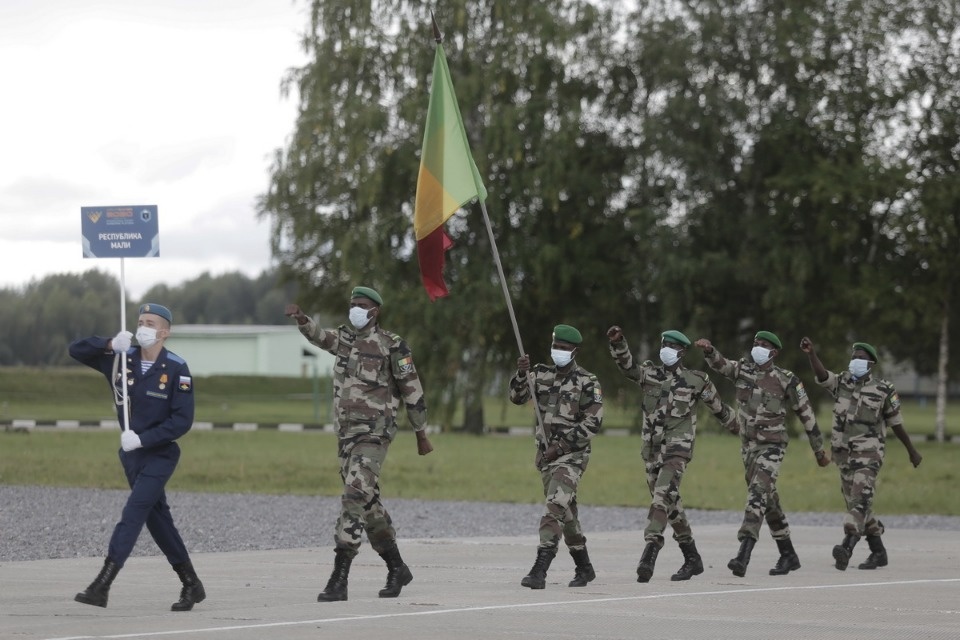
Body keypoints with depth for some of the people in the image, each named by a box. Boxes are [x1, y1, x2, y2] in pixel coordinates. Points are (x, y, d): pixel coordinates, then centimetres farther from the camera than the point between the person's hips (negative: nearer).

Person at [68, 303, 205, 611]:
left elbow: (182, 420, -17)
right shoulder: (122, 358, 1)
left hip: (160, 455, -6)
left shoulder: (176, 369, -13)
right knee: (157, 518, 12)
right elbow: (77, 350, 0)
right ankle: (191, 585, 23)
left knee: (132, 514, -16)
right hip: (131, 454, 6)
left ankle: (101, 587, -22)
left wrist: (142, 438, -23)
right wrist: (110, 344, -18)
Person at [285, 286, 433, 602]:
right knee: (368, 503, 14)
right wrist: (301, 319, -27)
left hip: (374, 433, -7)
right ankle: (397, 569, 28)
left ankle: (339, 580, -19)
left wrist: (421, 434, 2)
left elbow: (412, 391, -2)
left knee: (354, 498, -16)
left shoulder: (391, 345, -6)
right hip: (346, 433, 7)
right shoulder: (344, 338, 13)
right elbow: (321, 336, -7)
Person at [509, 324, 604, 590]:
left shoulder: (587, 382, -7)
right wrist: (521, 374, -19)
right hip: (546, 453, 6)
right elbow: (517, 397, 0)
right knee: (566, 511, 14)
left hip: (572, 455, -6)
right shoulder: (542, 374, 9)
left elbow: (592, 423, -13)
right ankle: (584, 567, 28)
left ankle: (540, 570, -27)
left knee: (556, 506, -19)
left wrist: (561, 446, -16)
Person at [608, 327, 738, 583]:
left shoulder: (696, 380, 2)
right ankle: (692, 559, 24)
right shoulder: (649, 373, 8)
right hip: (652, 447, 5)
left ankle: (649, 554, -33)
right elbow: (626, 363, -9)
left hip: (678, 448, -5)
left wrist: (734, 424, 30)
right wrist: (617, 343, -28)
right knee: (670, 504, 11)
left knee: (663, 496, -22)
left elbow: (717, 406, 15)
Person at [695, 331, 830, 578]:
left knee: (757, 495, -20)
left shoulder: (786, 380, -9)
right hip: (748, 446, 6)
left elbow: (806, 415, -1)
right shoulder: (743, 369, 4)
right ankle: (789, 556, 27)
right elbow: (720, 364, -10)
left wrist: (819, 450, 5)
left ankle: (743, 556, -30)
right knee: (769, 501, 14)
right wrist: (708, 350, -33)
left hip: (772, 446, -6)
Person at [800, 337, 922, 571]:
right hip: (844, 452, 5)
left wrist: (912, 451, 16)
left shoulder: (884, 390, -1)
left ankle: (847, 547, -34)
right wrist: (811, 353, -31)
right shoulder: (841, 383, 7)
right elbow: (821, 374, -12)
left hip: (868, 453, -5)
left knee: (860, 499, -20)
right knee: (855, 503, 10)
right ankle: (878, 552, 23)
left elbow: (896, 423, 8)